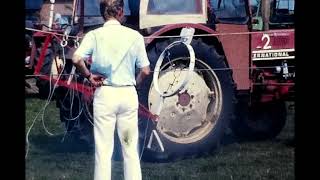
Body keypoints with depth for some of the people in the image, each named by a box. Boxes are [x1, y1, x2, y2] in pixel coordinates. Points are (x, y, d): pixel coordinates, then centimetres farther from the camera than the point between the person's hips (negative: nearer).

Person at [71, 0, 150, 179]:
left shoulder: (95, 35, -3)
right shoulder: (134, 36, -1)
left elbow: (76, 59, -18)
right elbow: (145, 70, -1)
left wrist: (89, 75, -2)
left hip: (104, 93, -1)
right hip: (128, 94, 1)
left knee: (103, 150, 3)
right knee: (131, 149, 8)